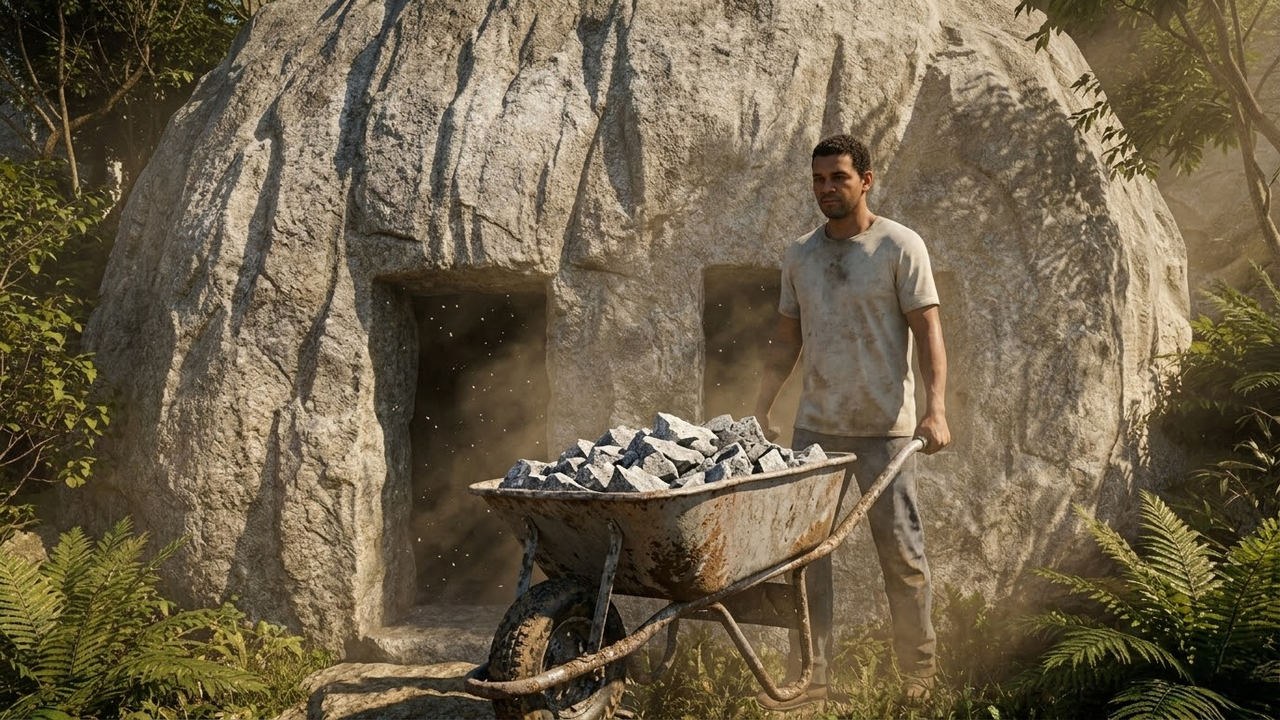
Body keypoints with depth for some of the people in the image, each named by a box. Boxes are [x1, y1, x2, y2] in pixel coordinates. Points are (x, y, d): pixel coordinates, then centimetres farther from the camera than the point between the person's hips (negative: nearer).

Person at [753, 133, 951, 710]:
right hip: (815, 426, 4)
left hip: (885, 427, -4)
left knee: (902, 553, 2)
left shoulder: (900, 246, -2)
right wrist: (761, 408, 11)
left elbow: (927, 331, -7)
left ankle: (920, 673, 18)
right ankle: (810, 678, 9)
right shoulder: (799, 256, 12)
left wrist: (936, 409, -19)